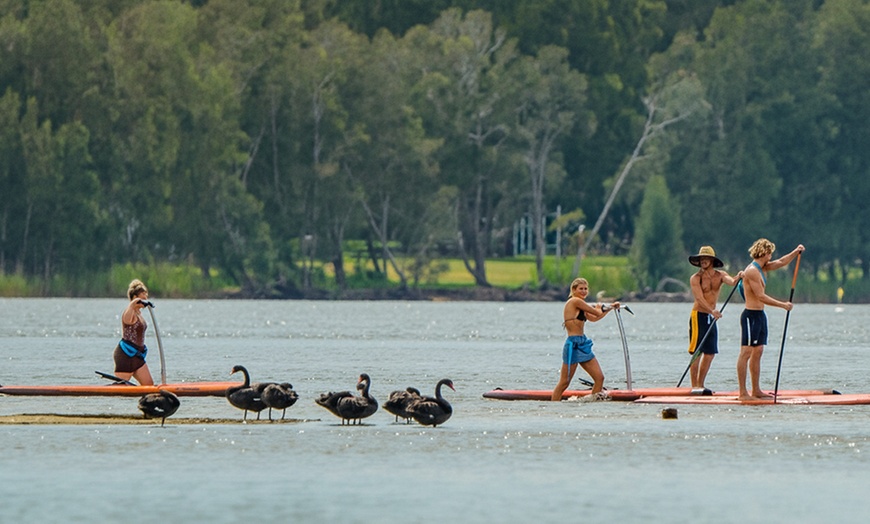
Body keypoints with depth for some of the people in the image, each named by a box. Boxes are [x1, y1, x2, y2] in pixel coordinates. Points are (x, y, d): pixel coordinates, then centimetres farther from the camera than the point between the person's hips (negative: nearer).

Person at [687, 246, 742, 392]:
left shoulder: (720, 275, 5)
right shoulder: (695, 279, -7)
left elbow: (731, 281, -16)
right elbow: (700, 298, -19)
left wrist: (738, 278, -39)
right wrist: (712, 311, -35)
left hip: (711, 318, 6)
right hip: (698, 316, -6)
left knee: (710, 353, 8)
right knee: (696, 352, -8)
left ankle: (701, 384, 16)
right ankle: (694, 386, -8)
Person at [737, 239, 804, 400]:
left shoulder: (762, 268, 13)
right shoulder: (752, 271, -16)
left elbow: (781, 263, 25)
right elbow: (761, 297, -20)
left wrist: (796, 252, 12)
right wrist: (783, 305, -15)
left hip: (760, 315, 10)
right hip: (751, 315, -10)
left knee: (757, 352, 11)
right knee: (746, 353, -9)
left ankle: (756, 390, 15)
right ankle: (743, 393, -11)